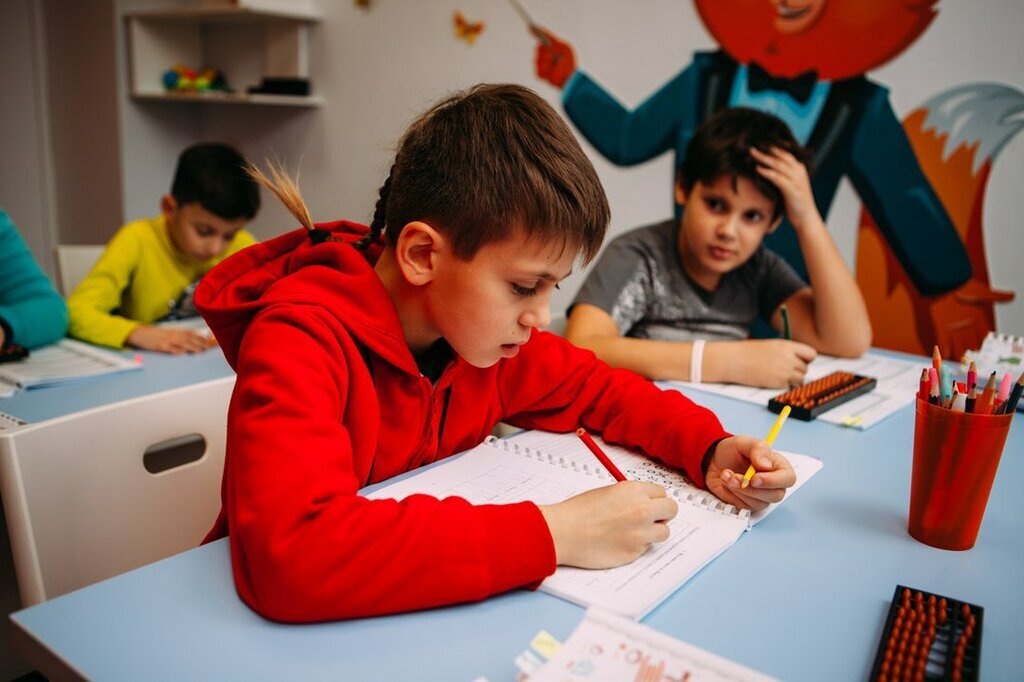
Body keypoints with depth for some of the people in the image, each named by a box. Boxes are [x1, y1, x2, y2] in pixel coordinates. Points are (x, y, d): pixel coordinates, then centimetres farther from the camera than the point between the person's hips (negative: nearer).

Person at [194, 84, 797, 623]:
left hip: (432, 599, 4)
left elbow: (599, 389, 8)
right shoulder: (303, 339, -24)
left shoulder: (485, 329, -6)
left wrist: (709, 449, -8)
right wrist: (551, 534, -35)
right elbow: (291, 553, -38)